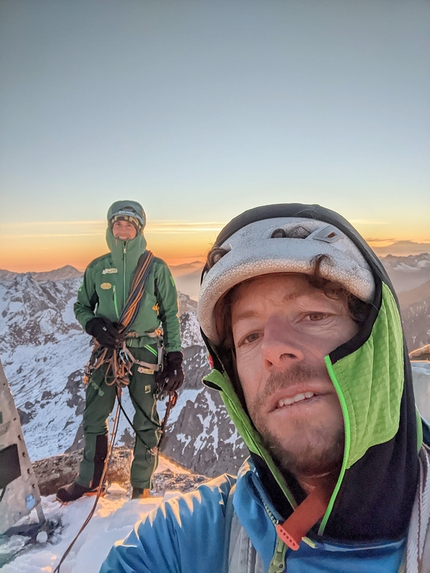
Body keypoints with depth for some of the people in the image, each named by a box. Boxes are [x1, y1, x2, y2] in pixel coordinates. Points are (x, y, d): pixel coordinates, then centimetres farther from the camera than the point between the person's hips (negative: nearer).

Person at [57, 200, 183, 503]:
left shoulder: (156, 268, -4)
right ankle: (89, 481, 34)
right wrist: (95, 325, -9)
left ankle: (141, 487, 27)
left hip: (145, 352, -2)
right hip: (107, 352, 3)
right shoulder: (97, 268, 3)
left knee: (145, 423, 7)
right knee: (94, 418, 12)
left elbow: (170, 315, -1)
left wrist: (175, 358, -6)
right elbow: (82, 306, 13)